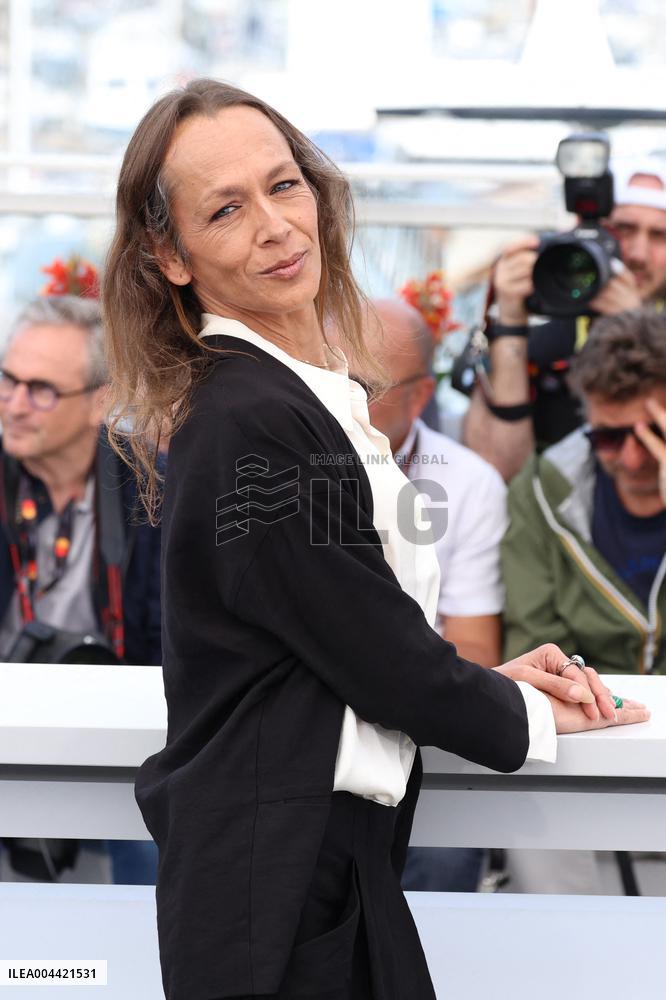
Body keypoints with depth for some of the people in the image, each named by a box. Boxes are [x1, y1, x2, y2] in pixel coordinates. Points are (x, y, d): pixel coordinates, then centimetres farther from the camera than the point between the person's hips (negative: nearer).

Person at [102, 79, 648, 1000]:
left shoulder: (309, 394, 11)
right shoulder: (249, 423, -19)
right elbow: (383, 660, -14)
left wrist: (485, 680, 8)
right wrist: (532, 716, 1)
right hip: (277, 886, -9)